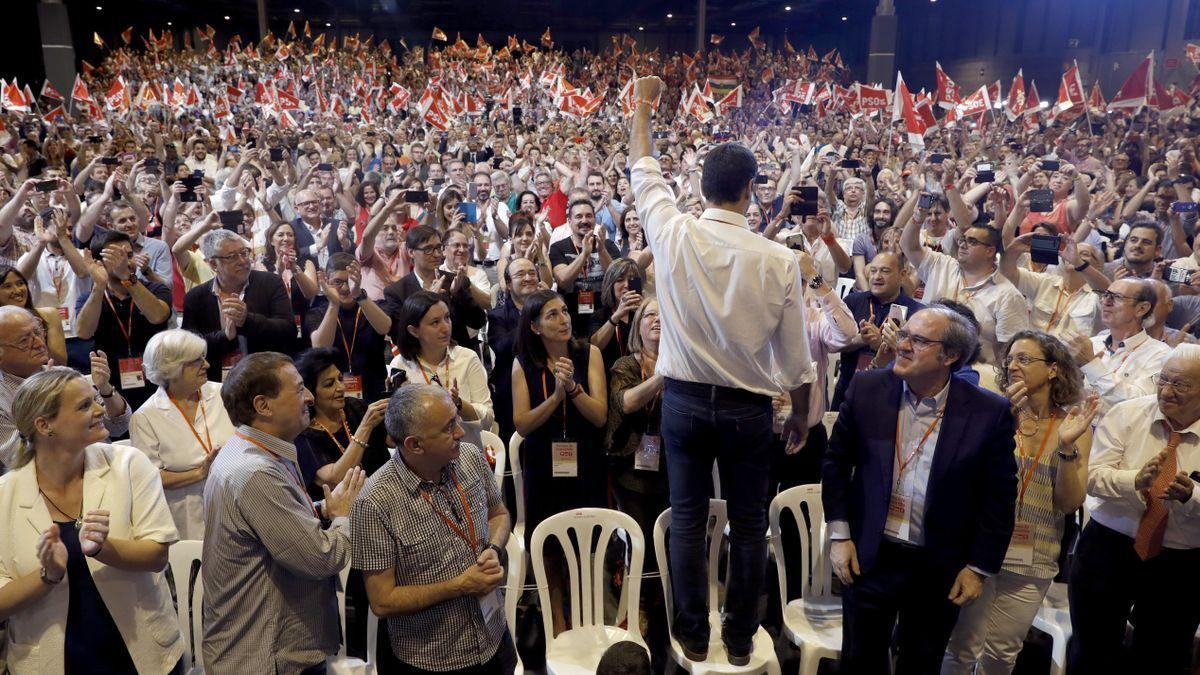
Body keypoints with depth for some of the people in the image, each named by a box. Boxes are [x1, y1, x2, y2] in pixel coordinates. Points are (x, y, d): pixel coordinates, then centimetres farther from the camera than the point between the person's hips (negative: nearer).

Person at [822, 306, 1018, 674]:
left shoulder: (990, 412, -13)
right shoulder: (867, 388, -8)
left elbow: (1000, 496, -5)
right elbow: (836, 462, 1)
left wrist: (980, 568, -3)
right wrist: (839, 535, -1)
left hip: (939, 570, -1)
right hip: (869, 556, 1)